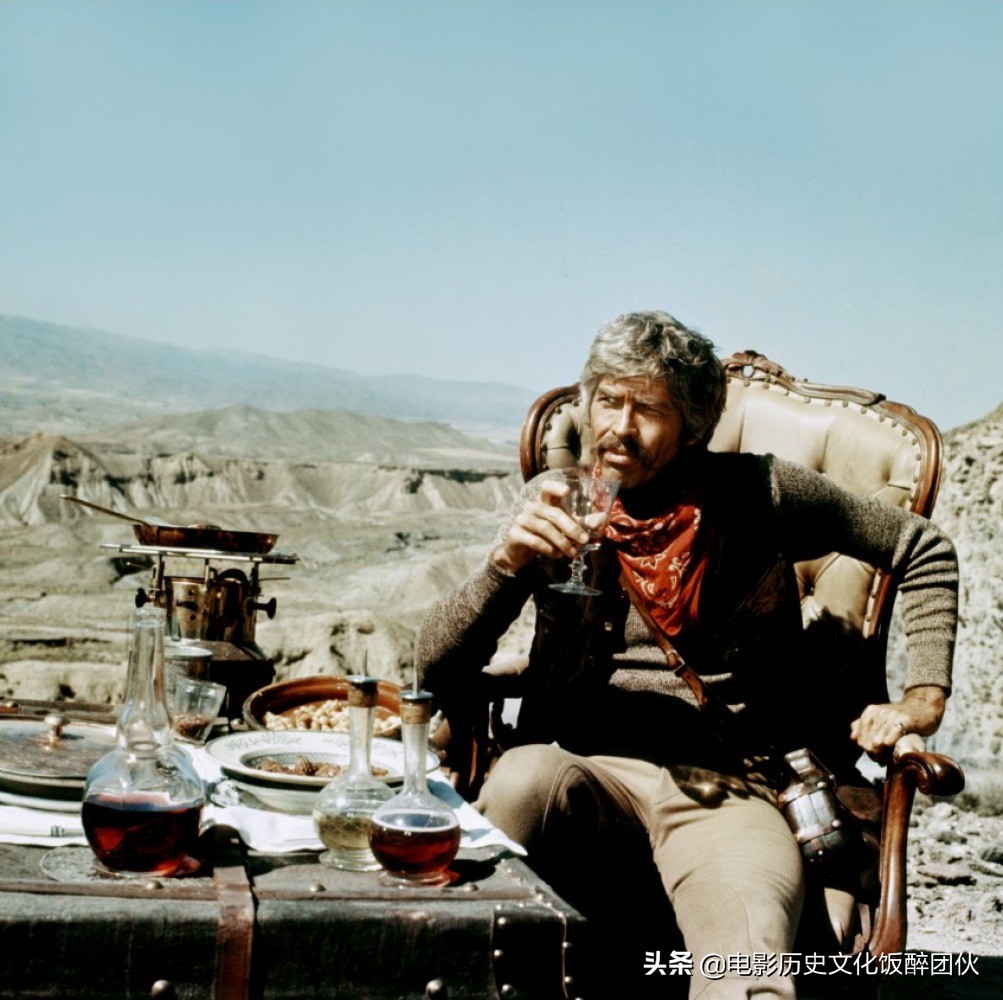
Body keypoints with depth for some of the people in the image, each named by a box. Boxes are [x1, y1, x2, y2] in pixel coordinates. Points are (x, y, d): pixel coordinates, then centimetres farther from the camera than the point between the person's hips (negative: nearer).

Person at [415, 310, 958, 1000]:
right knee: (522, 780, -35)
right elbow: (438, 671, 2)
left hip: (725, 786, -2)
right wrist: (508, 562, -14)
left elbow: (926, 551, 17)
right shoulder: (554, 506, 7)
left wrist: (923, 697, 8)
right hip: (585, 766, 3)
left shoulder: (756, 494, 4)